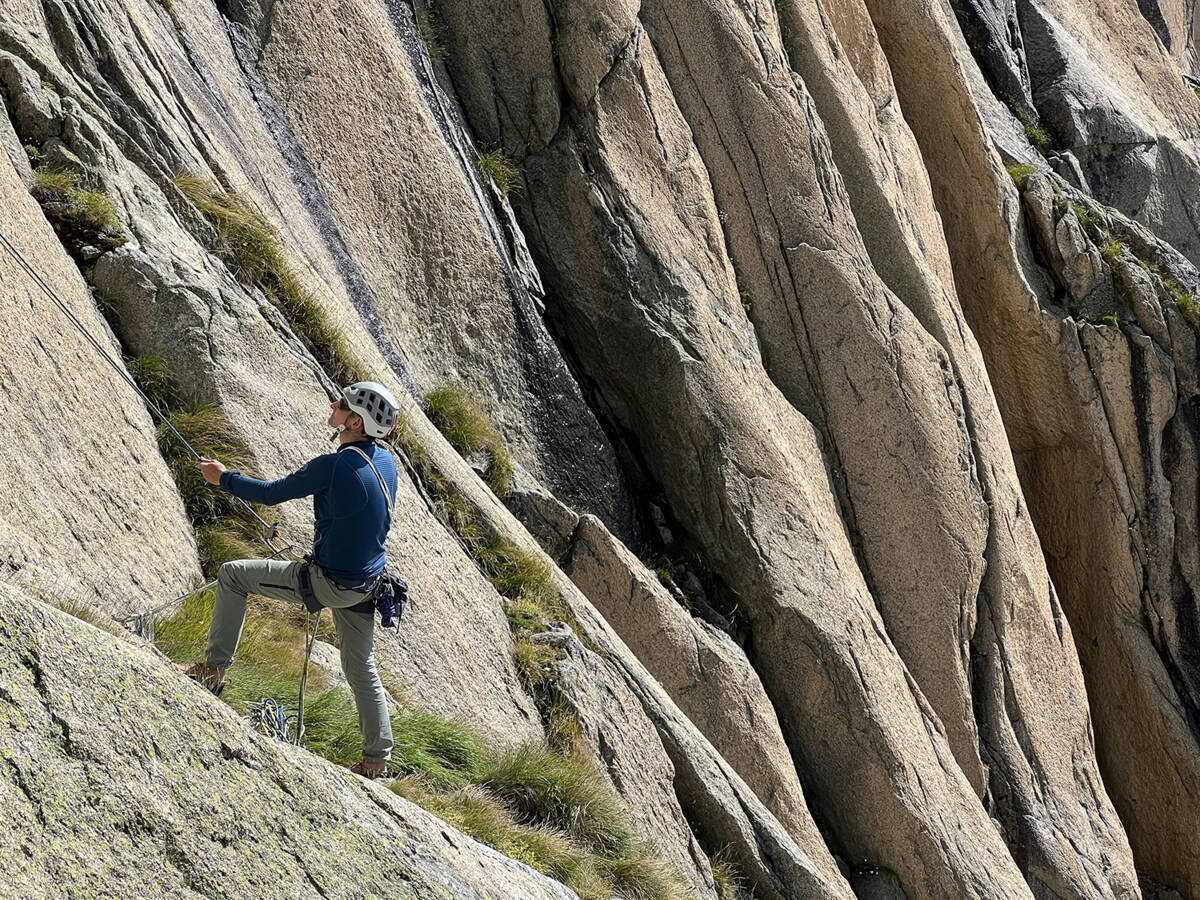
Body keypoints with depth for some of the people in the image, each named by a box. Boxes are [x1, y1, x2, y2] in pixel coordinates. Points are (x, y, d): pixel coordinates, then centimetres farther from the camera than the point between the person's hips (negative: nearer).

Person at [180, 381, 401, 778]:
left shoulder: (333, 466, -24)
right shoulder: (384, 460, 0)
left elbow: (271, 494, -14)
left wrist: (224, 478, 2)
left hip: (329, 582, -8)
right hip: (366, 584, 8)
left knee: (232, 575, 4)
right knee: (361, 668, 21)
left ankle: (215, 667, 10)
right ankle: (377, 757, 25)